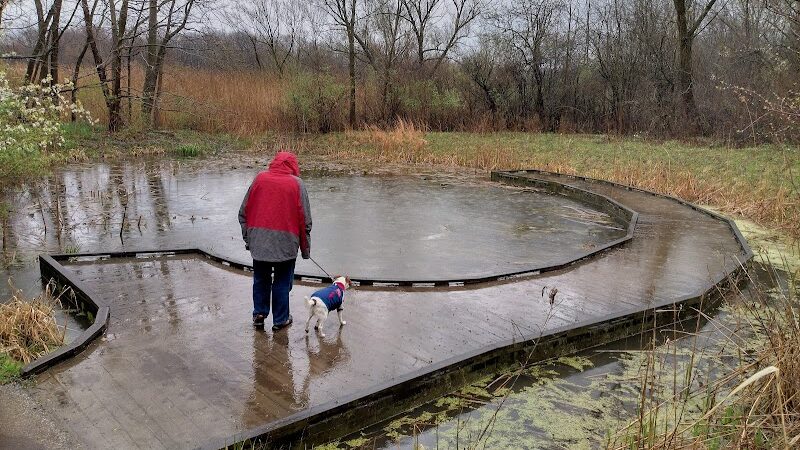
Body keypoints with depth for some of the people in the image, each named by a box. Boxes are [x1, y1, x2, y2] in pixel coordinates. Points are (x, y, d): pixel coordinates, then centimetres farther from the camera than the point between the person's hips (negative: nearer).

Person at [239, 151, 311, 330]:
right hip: (285, 242, -2)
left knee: (261, 279, 19)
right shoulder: (296, 183, -3)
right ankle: (280, 319, 19)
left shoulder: (260, 178, 4)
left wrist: (247, 238, 16)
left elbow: (244, 212, 7)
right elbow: (305, 220, -3)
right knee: (282, 282, 10)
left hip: (259, 240, 2)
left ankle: (259, 313, 24)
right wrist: (305, 248, 5)